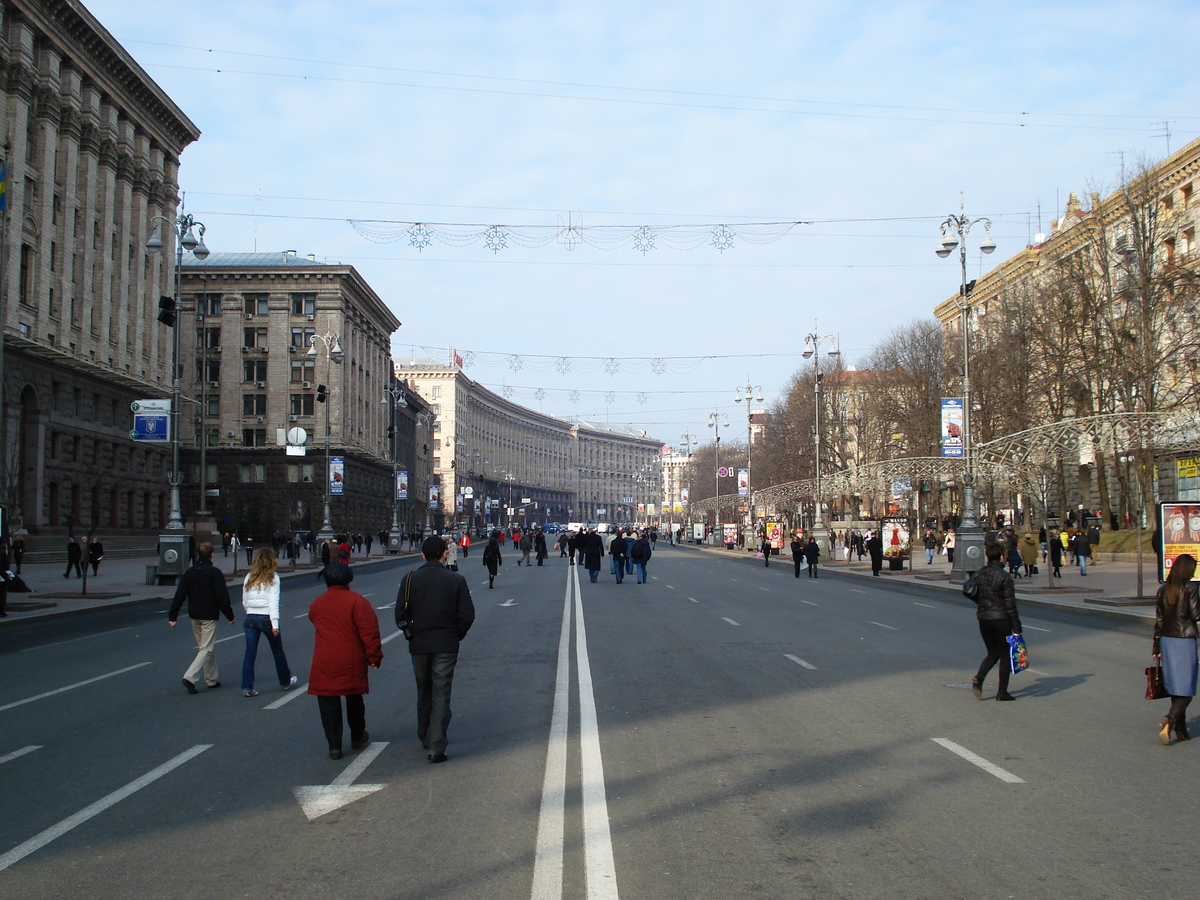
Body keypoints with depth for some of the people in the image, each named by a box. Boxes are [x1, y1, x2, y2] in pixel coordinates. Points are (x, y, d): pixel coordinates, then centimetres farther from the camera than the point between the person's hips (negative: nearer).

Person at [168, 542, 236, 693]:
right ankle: (190, 677, -18)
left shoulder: (189, 573, 5)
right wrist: (230, 616, -5)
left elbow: (179, 595, 3)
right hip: (209, 617, -6)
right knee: (206, 650, -3)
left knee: (205, 648, 17)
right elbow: (222, 597, -13)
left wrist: (172, 616, 5)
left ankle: (211, 679, 22)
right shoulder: (214, 573, -11)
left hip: (194, 617, 6)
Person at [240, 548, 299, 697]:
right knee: (278, 651, 13)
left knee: (250, 653, 4)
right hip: (266, 617, -3)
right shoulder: (273, 578, -5)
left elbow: (244, 602, 10)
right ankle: (286, 682, 29)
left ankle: (247, 687, -1)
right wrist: (275, 624, -16)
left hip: (250, 618, 3)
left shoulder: (249, 578, 8)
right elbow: (274, 602, -12)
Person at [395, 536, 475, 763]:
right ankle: (436, 747, -8)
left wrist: (411, 632, 14)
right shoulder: (456, 580, -5)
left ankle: (425, 738, 33)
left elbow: (400, 614, -2)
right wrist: (457, 635, 8)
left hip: (418, 644, 2)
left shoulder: (410, 580, -2)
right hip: (446, 646, -2)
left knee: (424, 693, 19)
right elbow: (467, 615, -7)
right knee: (441, 695, -1)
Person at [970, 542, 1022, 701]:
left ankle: (978, 678, -7)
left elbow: (975, 597, 10)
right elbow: (1010, 604, -13)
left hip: (983, 618, 5)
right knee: (1005, 655, 9)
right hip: (1001, 619, -5)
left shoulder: (979, 574, 3)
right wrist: (1016, 627, -9)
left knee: (992, 653, 17)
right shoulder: (1004, 576, -14)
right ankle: (1002, 692, 11)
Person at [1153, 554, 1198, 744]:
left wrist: (1157, 648, 13)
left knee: (1175, 687, 13)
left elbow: (1158, 620, 8)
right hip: (1185, 641, -5)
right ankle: (1169, 721, -20)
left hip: (1166, 640, 6)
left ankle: (1181, 730, 18)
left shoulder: (1163, 590, 5)